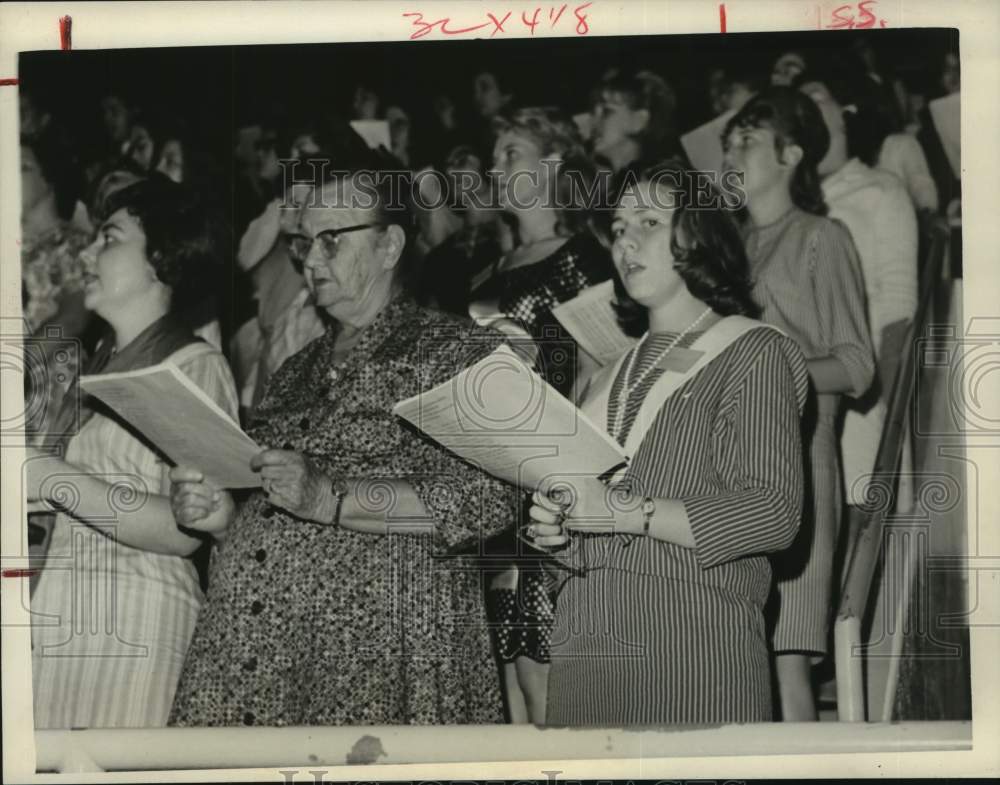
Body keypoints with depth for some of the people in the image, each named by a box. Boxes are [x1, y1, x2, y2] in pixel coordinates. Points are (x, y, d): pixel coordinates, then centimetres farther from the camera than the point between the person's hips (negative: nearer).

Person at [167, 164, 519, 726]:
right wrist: (220, 515, 7)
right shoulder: (297, 371, 22)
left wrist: (331, 499, -18)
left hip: (381, 656, -5)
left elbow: (485, 499, -13)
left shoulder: (461, 353, 1)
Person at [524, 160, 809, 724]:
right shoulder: (614, 372, 20)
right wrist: (558, 527, 4)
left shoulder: (753, 353, 0)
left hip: (694, 640, -5)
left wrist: (623, 510, -16)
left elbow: (774, 514, -12)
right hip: (586, 644, 5)